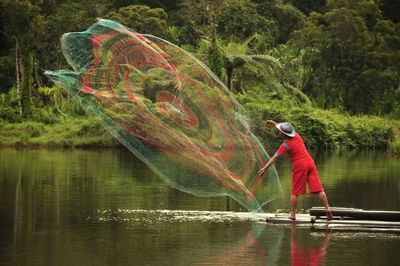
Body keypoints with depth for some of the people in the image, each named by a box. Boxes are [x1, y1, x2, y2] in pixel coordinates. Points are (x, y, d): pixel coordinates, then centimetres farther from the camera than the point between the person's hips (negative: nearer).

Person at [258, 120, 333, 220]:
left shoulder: (285, 145, -8)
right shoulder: (297, 136, 10)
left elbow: (274, 157, -14)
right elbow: (287, 130, 32)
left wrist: (265, 168, -14)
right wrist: (275, 124, 35)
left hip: (299, 166, -6)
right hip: (310, 162, 6)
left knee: (295, 192, 4)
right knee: (318, 189, 2)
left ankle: (292, 214, 4)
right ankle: (327, 208, -5)